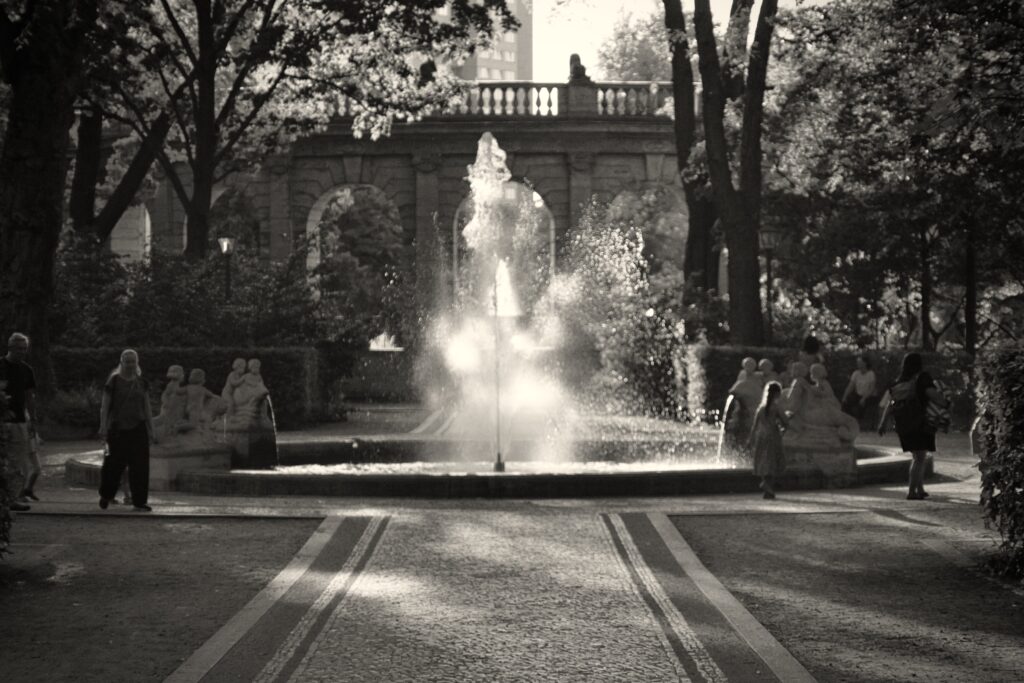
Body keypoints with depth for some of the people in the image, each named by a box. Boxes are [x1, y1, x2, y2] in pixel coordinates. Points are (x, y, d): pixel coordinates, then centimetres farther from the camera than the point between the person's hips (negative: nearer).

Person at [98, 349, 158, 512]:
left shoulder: (141, 383, 9)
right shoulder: (113, 381, -2)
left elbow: (147, 408, 12)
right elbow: (104, 406, -3)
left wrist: (151, 430, 8)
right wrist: (103, 427, -12)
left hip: (138, 428, 3)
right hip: (118, 428, -3)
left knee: (140, 465, -3)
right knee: (114, 464, 1)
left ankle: (139, 501, 2)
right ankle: (105, 495, 25)